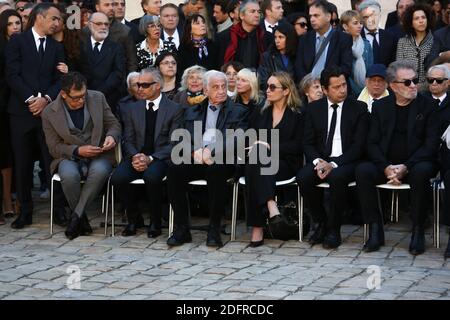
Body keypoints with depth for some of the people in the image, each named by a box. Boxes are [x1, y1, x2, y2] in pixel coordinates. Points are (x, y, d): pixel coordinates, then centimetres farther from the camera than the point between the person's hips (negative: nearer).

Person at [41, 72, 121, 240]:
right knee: (69, 175, -36)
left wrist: (112, 136, -15)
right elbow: (54, 147, -1)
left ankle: (75, 216, -23)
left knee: (100, 171, -36)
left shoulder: (98, 98, -1)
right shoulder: (49, 113, -6)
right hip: (69, 157, -1)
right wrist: (78, 150, -18)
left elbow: (114, 124, 9)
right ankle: (82, 220, -12)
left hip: (98, 156, 1)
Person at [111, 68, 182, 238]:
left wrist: (150, 159, -17)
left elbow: (173, 144, -5)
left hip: (160, 158, -4)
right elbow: (128, 140, 10)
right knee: (118, 178, -27)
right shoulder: (133, 109, 15)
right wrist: (134, 157, -12)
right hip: (137, 156, 4)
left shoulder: (174, 109, 2)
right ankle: (133, 218, -2)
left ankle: (155, 221, -12)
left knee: (152, 177, -37)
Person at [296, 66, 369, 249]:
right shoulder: (314, 109, 9)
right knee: (303, 177, -27)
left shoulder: (359, 108, 0)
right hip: (321, 160, 3)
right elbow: (308, 143, 7)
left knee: (337, 177, -36)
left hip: (346, 162, -3)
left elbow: (359, 145, -6)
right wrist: (318, 162, -15)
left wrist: (334, 164, -18)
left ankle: (333, 230, -20)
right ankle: (320, 222, -6)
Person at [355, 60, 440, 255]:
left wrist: (406, 167, -18)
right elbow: (372, 143, 4)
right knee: (363, 171, -27)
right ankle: (375, 230, -19)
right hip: (386, 165, 2)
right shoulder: (380, 106, 10)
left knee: (422, 172, -36)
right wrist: (386, 167, -15)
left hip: (416, 164, -2)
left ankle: (418, 230, -23)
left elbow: (431, 144, -6)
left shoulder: (427, 105, 2)